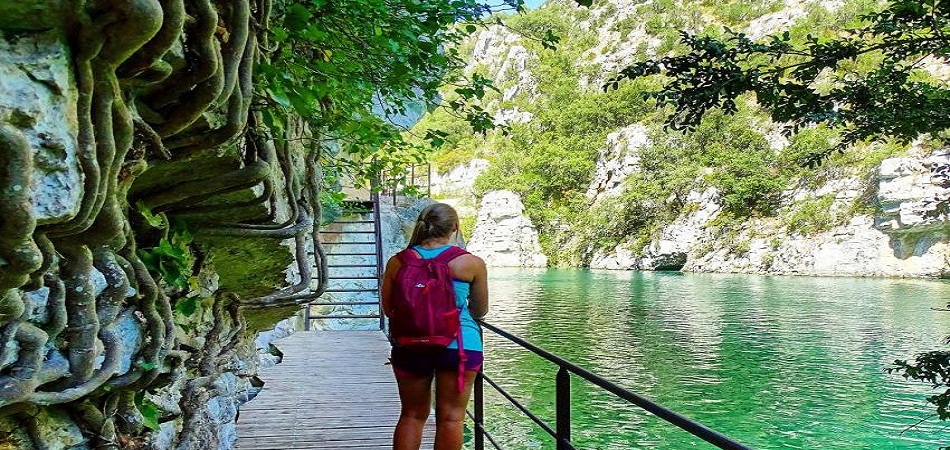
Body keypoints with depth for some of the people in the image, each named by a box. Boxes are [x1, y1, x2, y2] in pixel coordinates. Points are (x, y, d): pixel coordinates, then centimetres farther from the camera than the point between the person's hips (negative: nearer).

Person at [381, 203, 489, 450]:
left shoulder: (397, 262, 1)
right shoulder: (472, 263, -3)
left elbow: (388, 309, 8)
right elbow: (480, 311, 7)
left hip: (410, 346, 2)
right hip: (459, 344, -2)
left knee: (412, 415, 16)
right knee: (451, 417, 7)